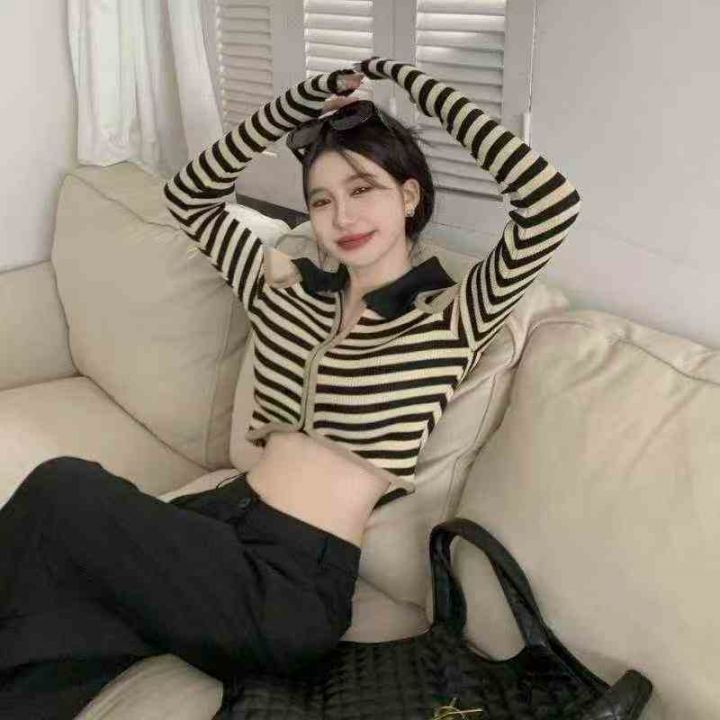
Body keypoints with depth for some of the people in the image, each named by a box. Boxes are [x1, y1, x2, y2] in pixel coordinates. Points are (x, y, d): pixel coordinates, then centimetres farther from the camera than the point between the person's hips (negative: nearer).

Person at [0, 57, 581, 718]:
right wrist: (296, 105, 10)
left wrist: (421, 87, -7)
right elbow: (189, 194, 20)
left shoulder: (452, 317, -2)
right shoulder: (287, 288, 14)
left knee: (63, 488, -20)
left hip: (299, 583, -5)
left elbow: (554, 203, -15)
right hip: (221, 517, 5)